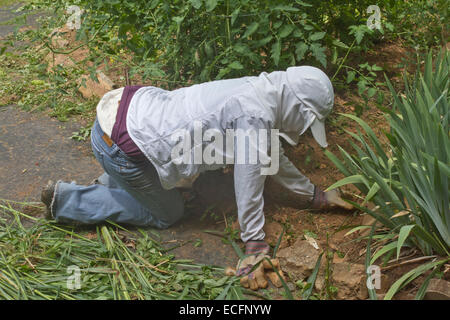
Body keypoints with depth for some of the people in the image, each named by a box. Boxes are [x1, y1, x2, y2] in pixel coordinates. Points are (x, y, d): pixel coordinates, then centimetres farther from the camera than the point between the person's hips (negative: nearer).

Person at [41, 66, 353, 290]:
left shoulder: (257, 91, 8)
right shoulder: (256, 117, -21)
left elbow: (272, 156, 21)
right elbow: (248, 186, -16)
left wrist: (315, 194, 27)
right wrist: (255, 252, -5)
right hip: (121, 146, -10)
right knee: (168, 214, 11)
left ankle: (115, 182, 27)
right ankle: (65, 200, 11)